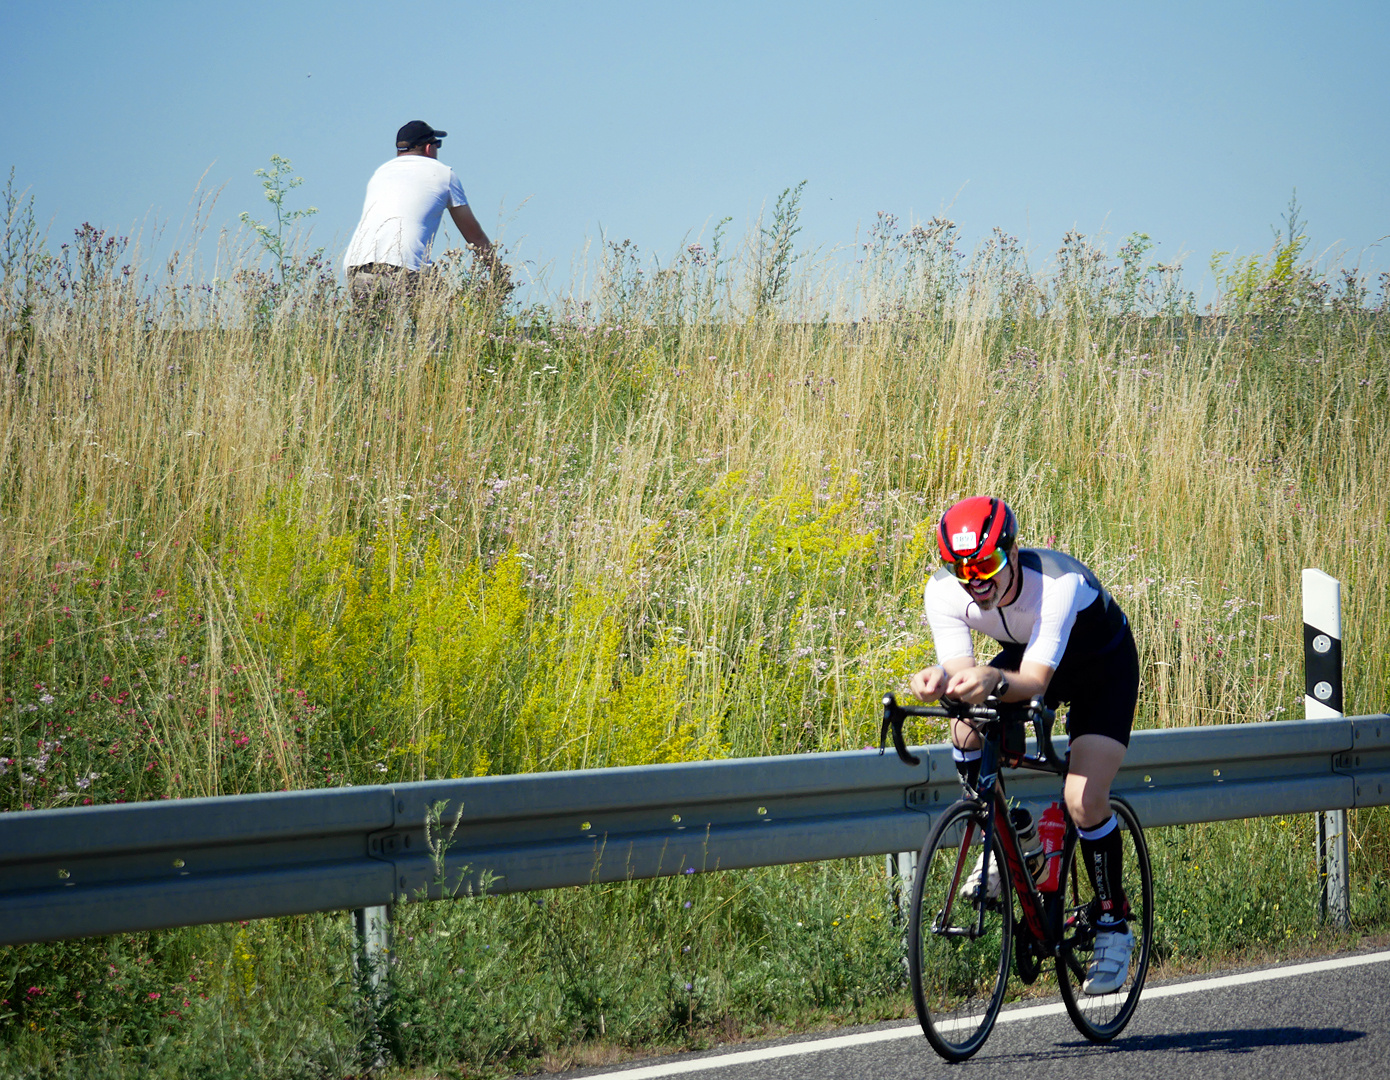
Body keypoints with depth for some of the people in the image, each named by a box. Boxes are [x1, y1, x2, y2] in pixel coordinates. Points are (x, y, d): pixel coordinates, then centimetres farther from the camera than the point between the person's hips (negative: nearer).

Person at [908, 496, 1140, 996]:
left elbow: (1036, 678, -47)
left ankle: (1113, 925, 1)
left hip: (1102, 667, -5)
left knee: (1083, 800, -20)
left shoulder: (1059, 582, -40)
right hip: (1024, 656, 5)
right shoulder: (943, 592, -27)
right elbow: (962, 668, -34)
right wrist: (940, 678, -57)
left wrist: (993, 681, -68)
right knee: (967, 734, -24)